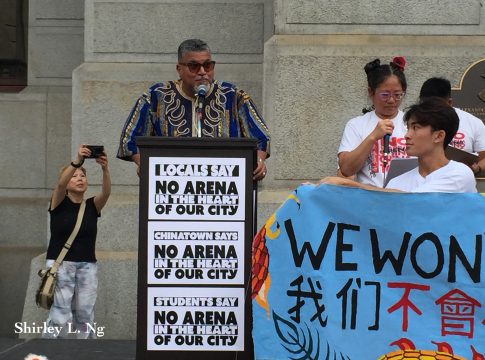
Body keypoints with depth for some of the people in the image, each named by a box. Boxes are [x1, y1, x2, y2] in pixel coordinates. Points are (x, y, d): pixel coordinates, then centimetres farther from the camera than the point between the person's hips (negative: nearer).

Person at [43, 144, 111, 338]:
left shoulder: (92, 205, 8)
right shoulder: (59, 203, 2)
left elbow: (106, 192, -12)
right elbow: (60, 184, -20)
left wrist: (105, 169, -32)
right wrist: (77, 161, -37)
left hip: (87, 266, 3)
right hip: (60, 264, -3)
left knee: (85, 317, 0)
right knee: (61, 317, -13)